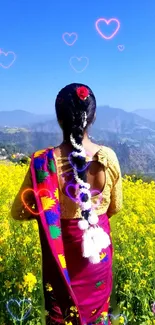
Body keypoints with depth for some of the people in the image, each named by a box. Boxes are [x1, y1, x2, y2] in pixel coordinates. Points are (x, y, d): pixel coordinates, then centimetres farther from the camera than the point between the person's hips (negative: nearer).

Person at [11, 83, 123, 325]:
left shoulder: (45, 162, -22)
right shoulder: (109, 157, -16)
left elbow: (19, 212, -12)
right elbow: (115, 207, -1)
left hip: (62, 252, -2)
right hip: (98, 247, 2)